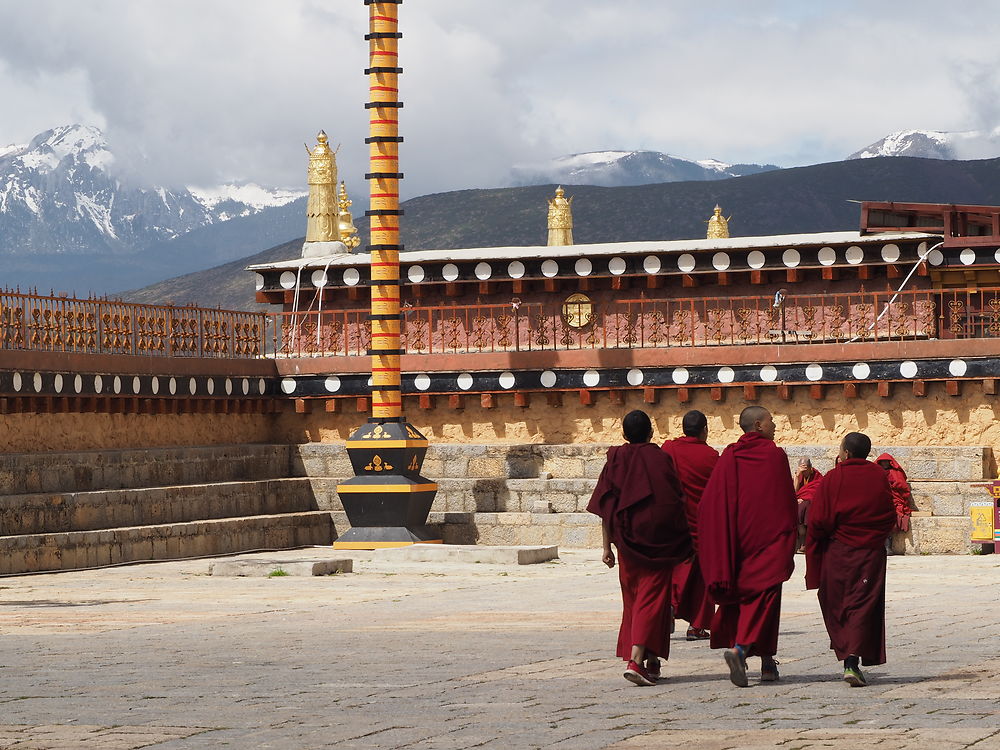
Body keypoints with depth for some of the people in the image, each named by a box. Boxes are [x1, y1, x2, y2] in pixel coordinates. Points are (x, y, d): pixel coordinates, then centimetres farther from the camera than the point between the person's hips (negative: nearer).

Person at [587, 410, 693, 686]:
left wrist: (607, 546, 5)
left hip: (628, 540, 3)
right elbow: (676, 504, -4)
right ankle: (637, 660, -20)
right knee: (652, 598, -4)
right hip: (658, 540, -3)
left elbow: (605, 508, 0)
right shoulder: (661, 459, -4)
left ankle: (650, 662, 23)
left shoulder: (616, 461, 1)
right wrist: (683, 544, 5)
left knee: (632, 599, 16)